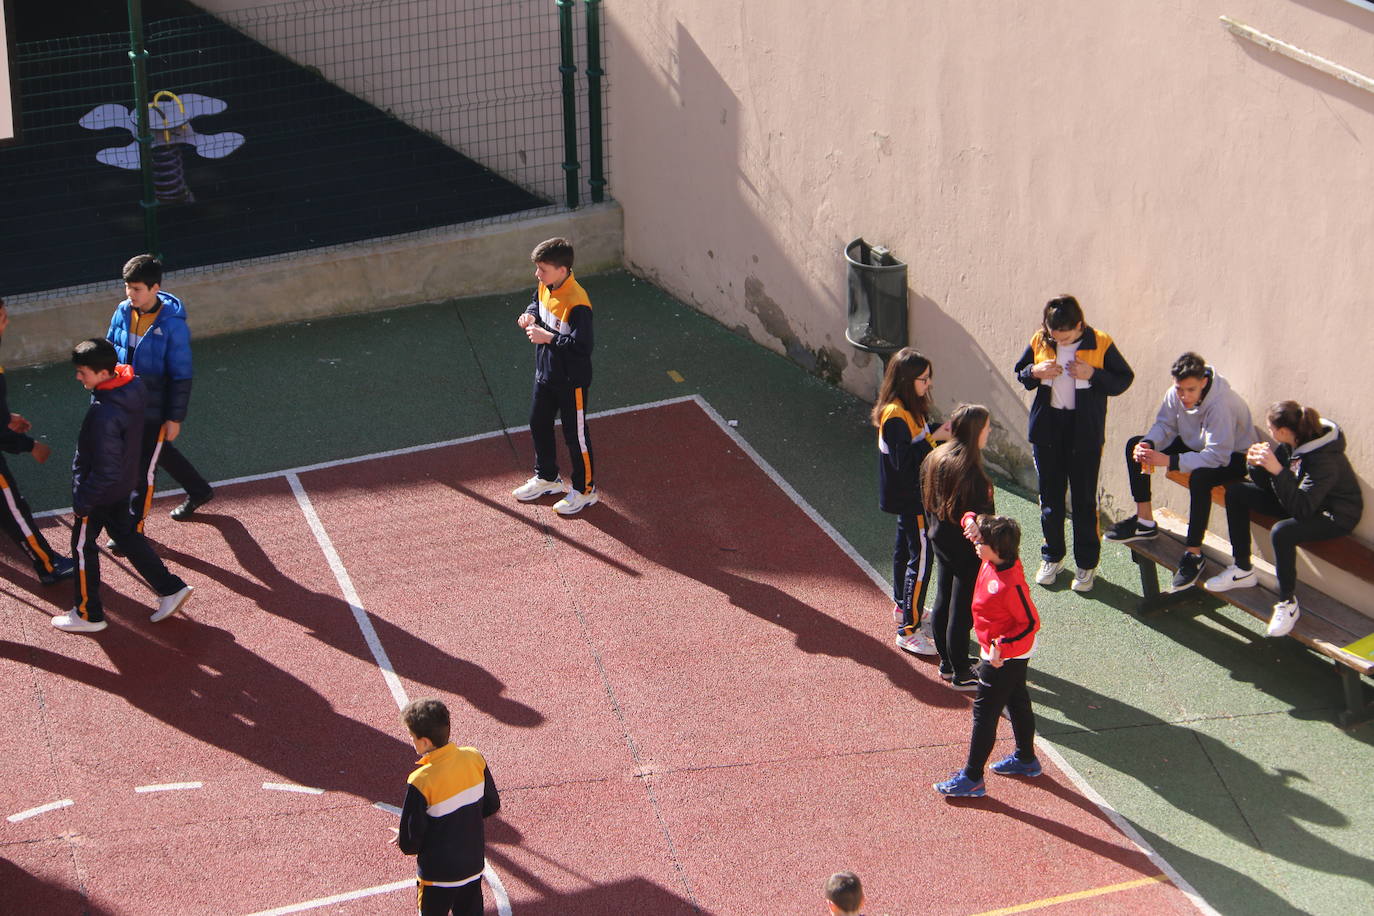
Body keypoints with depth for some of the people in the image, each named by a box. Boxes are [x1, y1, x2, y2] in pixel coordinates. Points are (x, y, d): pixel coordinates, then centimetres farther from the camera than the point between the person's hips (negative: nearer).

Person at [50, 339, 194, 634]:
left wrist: (83, 501, -17)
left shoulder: (104, 415, -36)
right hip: (125, 484, 8)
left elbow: (105, 471, -30)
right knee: (128, 536, 25)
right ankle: (171, 589, 28)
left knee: (83, 547, 12)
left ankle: (88, 615, 27)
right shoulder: (135, 387, -12)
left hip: (101, 491, -8)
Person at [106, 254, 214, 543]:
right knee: (162, 453, 25)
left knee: (143, 468, 2)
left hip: (156, 409, -7)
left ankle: (135, 528, 17)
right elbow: (110, 351, 10)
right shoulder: (123, 312, -5)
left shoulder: (172, 325, -23)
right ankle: (199, 491, 47)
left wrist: (175, 418, -15)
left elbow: (181, 376, -17)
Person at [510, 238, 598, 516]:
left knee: (575, 435, 7)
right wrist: (530, 316, -3)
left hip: (571, 381, -9)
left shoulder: (577, 303, -31)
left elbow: (582, 347, -32)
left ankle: (585, 490, 24)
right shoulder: (545, 287, -4)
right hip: (545, 374, 9)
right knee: (539, 425, 23)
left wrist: (548, 337, -29)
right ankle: (547, 478, 44)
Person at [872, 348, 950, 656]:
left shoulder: (909, 408, 4)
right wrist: (934, 438, -28)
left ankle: (903, 607, 44)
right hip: (909, 498, -11)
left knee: (905, 547, 25)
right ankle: (908, 631, -6)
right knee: (920, 558, -9)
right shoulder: (896, 415, -27)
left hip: (911, 495, 11)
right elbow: (904, 461, -29)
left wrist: (939, 431, -5)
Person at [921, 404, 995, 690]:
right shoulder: (970, 471, -29)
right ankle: (961, 674, 18)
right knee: (962, 611, 5)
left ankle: (947, 663, 36)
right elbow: (978, 517, -25)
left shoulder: (936, 458, -2)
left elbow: (928, 501, 9)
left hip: (941, 541, 9)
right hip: (966, 549, -9)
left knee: (943, 602, 20)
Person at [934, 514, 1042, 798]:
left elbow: (1031, 623, -25)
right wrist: (971, 520, -17)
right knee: (1017, 703, 24)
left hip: (1003, 658, -10)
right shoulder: (997, 560, -9)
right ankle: (1026, 759, 42)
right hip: (1012, 652, 10)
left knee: (984, 712, 0)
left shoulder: (1010, 584, -34)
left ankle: (972, 779, 9)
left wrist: (1001, 647, -28)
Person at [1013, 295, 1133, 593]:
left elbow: (1124, 379, -5)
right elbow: (1020, 373, 11)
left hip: (1085, 432, -3)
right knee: (1050, 496, 13)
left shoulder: (1101, 344, -10)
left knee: (1084, 499, 3)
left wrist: (1092, 374, -20)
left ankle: (1086, 565, 14)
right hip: (1046, 428, 3)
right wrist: (1034, 372, -12)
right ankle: (1052, 557, 28)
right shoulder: (1039, 342, -2)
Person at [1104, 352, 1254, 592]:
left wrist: (1169, 461, -43)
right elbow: (1164, 425, -2)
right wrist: (1147, 444, -26)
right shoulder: (1175, 394, -14)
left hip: (1232, 457, -8)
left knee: (1199, 477, -40)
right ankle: (1145, 521, 5)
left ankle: (1193, 554, -30)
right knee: (1135, 446, -2)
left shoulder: (1220, 404, -34)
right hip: (1195, 445, 8)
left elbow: (1218, 455, -37)